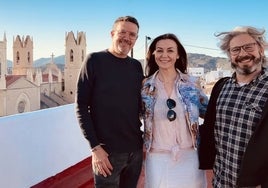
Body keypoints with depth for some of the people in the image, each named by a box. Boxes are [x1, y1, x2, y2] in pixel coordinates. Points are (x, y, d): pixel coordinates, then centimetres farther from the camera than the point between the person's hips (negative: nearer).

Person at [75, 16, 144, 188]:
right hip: (108, 151, -4)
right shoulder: (95, 60, -6)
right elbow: (81, 107, -8)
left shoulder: (137, 66, 7)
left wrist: (147, 141, 6)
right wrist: (95, 147, -14)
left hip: (136, 149, 5)